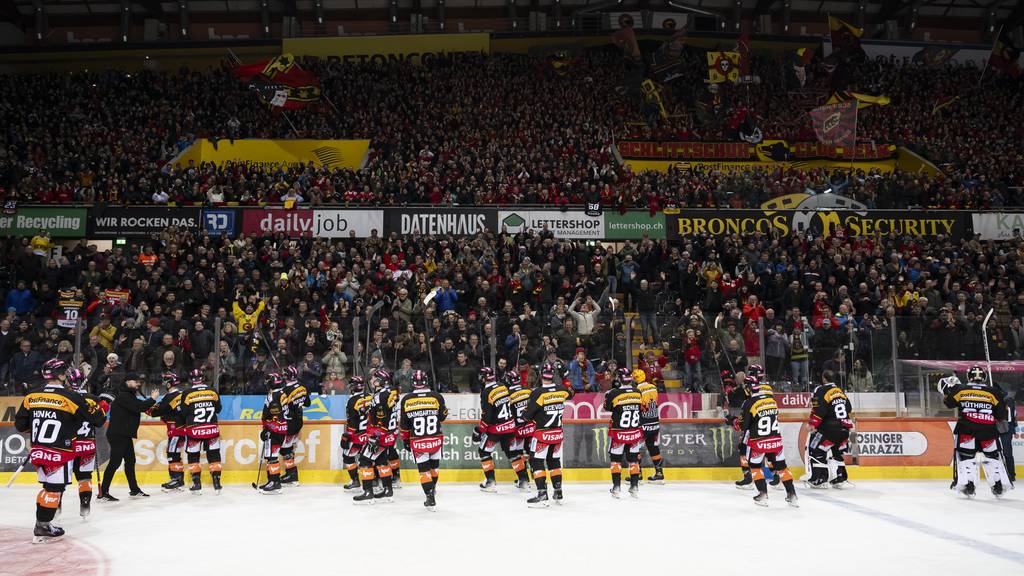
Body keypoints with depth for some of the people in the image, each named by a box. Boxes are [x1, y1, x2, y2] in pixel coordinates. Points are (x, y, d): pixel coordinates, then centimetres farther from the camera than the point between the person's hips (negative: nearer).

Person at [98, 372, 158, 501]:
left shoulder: (129, 395, 18)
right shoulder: (123, 396, -16)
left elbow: (139, 406, 19)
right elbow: (138, 407, -23)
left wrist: (150, 401, 7)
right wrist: (152, 399, -12)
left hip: (125, 434, 11)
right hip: (117, 434, -11)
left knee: (130, 461, 14)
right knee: (115, 462, -10)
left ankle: (134, 490, 22)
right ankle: (103, 493, -6)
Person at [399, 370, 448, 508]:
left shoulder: (406, 399, -4)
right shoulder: (437, 397, -7)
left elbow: (404, 423, 3)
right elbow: (442, 417, 4)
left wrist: (405, 439, 15)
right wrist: (445, 410, 24)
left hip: (417, 442, -1)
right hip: (436, 439, 1)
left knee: (424, 470, 9)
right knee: (434, 466, 22)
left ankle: (430, 497, 2)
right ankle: (432, 489, 39)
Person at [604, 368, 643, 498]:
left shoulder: (614, 393, -15)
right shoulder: (638, 393, -2)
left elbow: (607, 407, -1)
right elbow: (642, 408, 9)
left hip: (619, 432, -3)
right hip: (635, 432, 3)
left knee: (616, 458, 8)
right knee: (633, 458, 13)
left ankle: (616, 487, 6)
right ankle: (635, 486, 14)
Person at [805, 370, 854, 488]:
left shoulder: (821, 391, -7)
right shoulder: (841, 391, 17)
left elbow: (818, 411, -15)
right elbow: (849, 410, 22)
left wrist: (812, 425, -9)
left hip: (830, 428, -8)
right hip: (844, 430, 8)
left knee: (816, 450, 0)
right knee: (837, 452, 22)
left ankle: (819, 479, -4)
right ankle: (840, 478, 21)